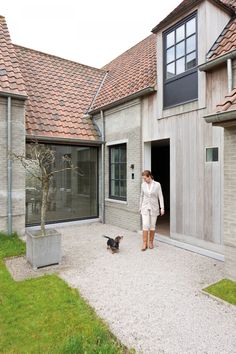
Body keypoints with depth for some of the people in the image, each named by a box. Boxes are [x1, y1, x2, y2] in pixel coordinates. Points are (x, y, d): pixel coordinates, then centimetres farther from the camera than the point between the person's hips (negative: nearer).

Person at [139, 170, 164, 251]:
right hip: (145, 207, 1)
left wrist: (162, 208, -13)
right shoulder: (143, 185, 0)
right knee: (145, 225, -6)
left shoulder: (157, 184, -8)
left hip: (154, 207, -1)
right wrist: (140, 207, 12)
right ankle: (145, 243, 2)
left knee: (152, 225, 7)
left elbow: (160, 196, -6)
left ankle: (151, 242, 23)